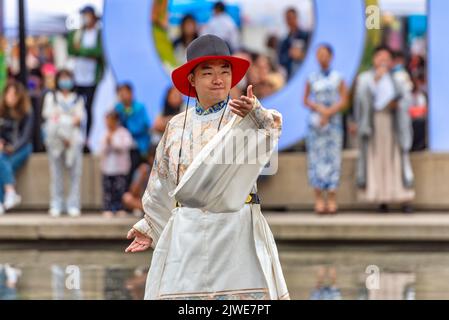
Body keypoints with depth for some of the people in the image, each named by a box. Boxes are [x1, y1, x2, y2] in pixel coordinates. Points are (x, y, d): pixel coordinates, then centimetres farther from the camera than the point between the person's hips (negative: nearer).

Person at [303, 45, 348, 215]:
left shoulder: (338, 78, 5)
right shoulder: (312, 78, 8)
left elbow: (343, 100, 1)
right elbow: (306, 100, 8)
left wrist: (329, 113, -11)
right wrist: (319, 108, -9)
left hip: (333, 122, -1)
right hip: (315, 123, 1)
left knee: (333, 156, -4)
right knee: (316, 157, -4)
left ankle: (332, 198, -2)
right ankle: (318, 198, -2)